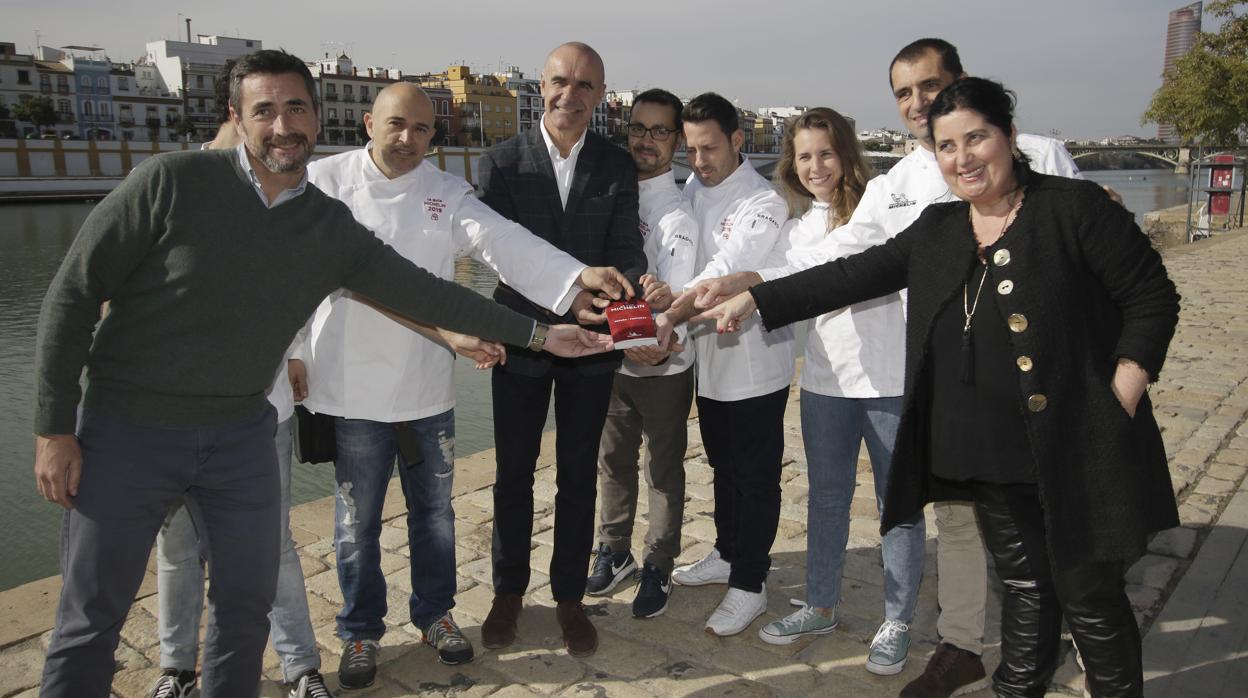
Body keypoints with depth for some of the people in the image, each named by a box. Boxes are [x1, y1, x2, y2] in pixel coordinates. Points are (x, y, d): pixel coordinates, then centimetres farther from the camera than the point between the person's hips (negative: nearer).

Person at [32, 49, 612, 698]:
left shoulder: (332, 227, -1)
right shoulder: (172, 181, -14)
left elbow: (423, 292, 3)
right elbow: (74, 293, -9)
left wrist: (539, 332, 2)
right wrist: (54, 429, -9)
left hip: (241, 433, 4)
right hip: (129, 429, -3)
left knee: (245, 605, 12)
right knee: (90, 619, 5)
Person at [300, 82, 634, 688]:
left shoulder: (447, 193, 1)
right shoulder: (327, 181, -4)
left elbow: (502, 242, -14)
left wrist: (580, 274, -30)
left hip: (427, 387, 3)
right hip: (352, 386, -2)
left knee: (434, 509, 16)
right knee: (357, 518, 10)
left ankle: (434, 613, 37)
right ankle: (360, 631, 31)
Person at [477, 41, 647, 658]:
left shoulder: (618, 167, 0)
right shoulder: (502, 162, -5)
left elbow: (625, 252, -6)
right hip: (522, 341, -1)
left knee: (578, 475, 12)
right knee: (514, 473, 12)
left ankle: (570, 596, 29)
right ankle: (508, 591, 31)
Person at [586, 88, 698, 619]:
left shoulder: (678, 213, -12)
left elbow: (675, 297, -18)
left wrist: (661, 345, -33)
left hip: (663, 366, -5)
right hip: (611, 358, 5)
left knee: (664, 471, 9)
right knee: (612, 462, 18)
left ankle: (659, 568, 26)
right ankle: (614, 551, 37)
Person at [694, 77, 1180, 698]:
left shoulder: (1075, 208, -6)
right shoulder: (936, 231, 9)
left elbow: (1154, 298, -4)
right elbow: (853, 276, 9)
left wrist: (1117, 404, -12)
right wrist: (755, 300, 5)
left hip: (1076, 455, -4)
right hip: (989, 458, 5)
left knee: (1090, 597, 7)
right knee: (1023, 584, 18)